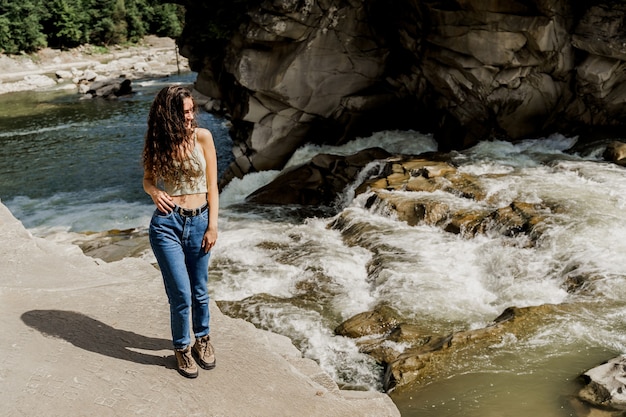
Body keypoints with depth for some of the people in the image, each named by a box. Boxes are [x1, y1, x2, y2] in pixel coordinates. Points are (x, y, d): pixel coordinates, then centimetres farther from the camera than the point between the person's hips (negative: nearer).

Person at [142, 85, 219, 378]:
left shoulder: (202, 137, -3)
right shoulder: (157, 142, -1)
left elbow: (211, 185, 0)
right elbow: (147, 179, 13)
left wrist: (212, 225, -4)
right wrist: (154, 192, -11)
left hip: (199, 222, 1)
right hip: (167, 224, -1)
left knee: (199, 290, 14)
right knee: (181, 294, -2)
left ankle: (202, 338, 39)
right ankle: (182, 347, 22)